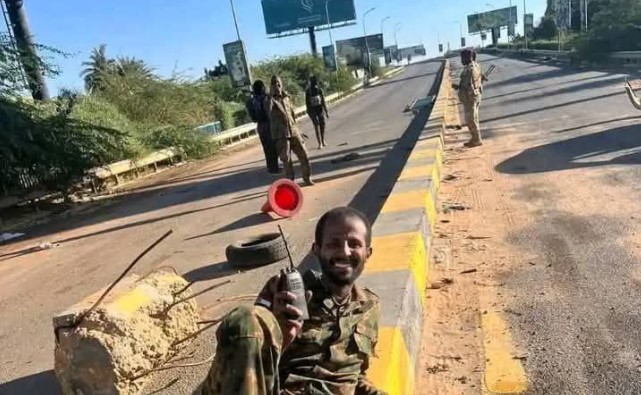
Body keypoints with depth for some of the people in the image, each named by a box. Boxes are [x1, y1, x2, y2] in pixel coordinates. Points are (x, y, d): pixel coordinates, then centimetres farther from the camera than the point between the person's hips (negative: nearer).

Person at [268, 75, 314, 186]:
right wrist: (271, 95, -26)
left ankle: (307, 178, 16)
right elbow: (268, 110, -27)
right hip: (280, 134, -5)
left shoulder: (286, 97, 12)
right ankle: (290, 181, 10)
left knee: (303, 154, 4)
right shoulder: (270, 99, -4)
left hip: (293, 131, 5)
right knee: (286, 159, 0)